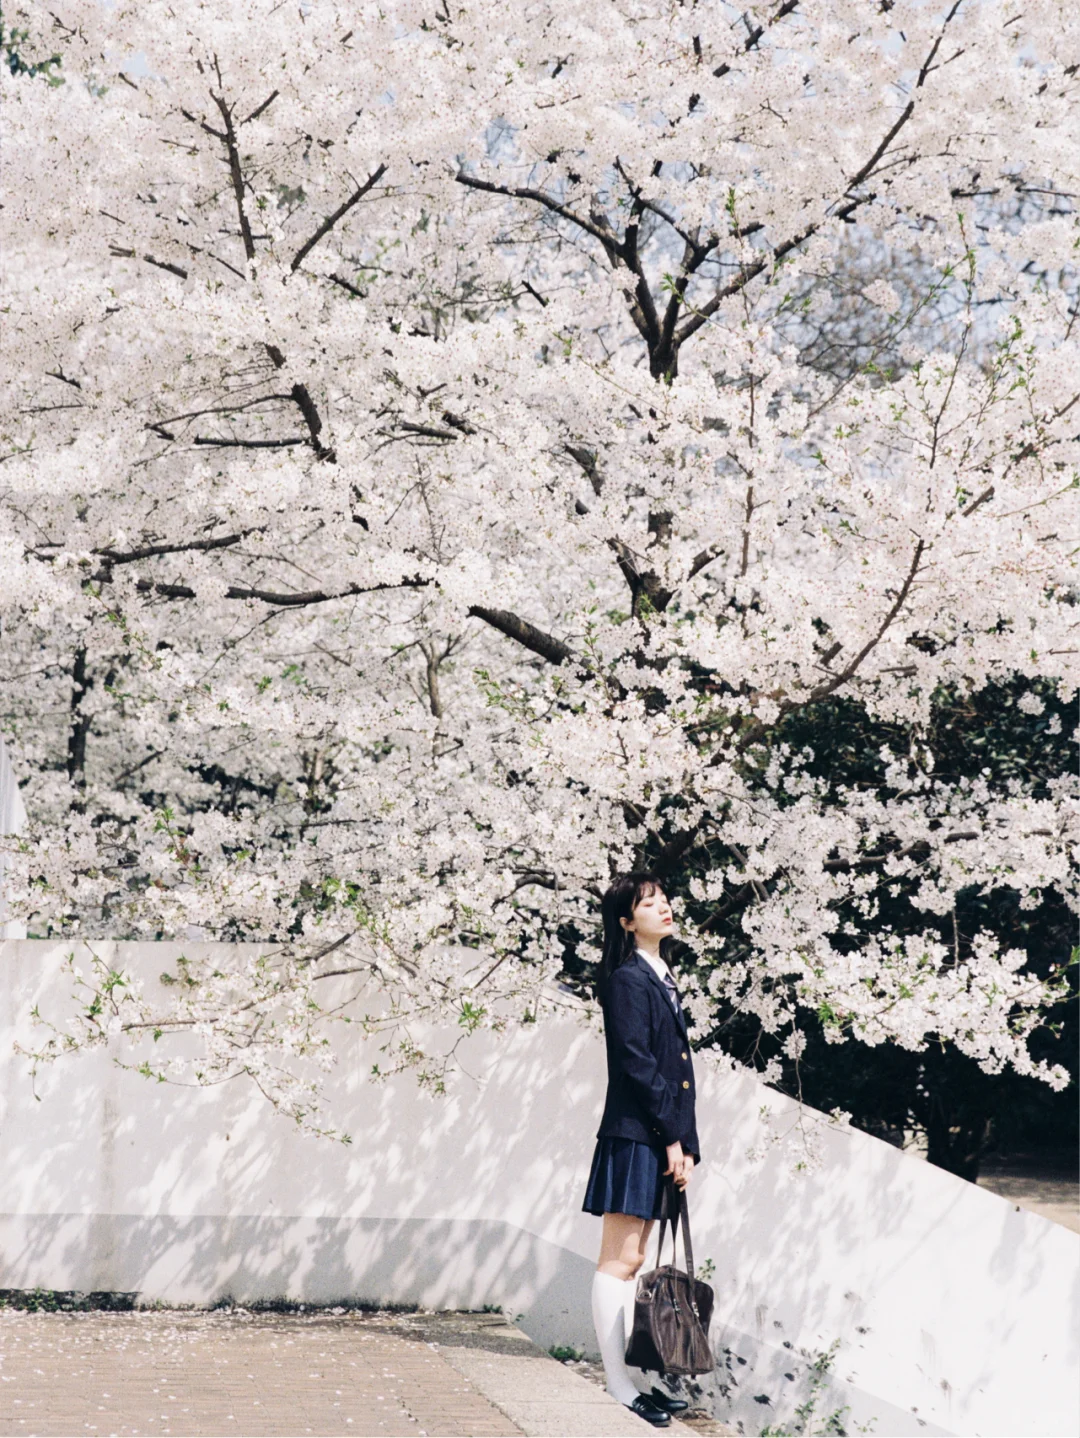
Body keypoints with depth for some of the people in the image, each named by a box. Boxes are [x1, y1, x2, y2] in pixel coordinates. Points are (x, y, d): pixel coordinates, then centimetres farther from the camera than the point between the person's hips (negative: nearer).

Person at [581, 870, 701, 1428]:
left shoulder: (663, 981, 18)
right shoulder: (627, 980, -9)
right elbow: (637, 1063, -16)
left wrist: (686, 1143, 12)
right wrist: (672, 1137, -15)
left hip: (661, 1139, 9)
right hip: (634, 1136, -9)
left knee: (632, 1259, 11)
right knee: (620, 1260, -6)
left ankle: (631, 1377, 15)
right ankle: (618, 1386, -4)